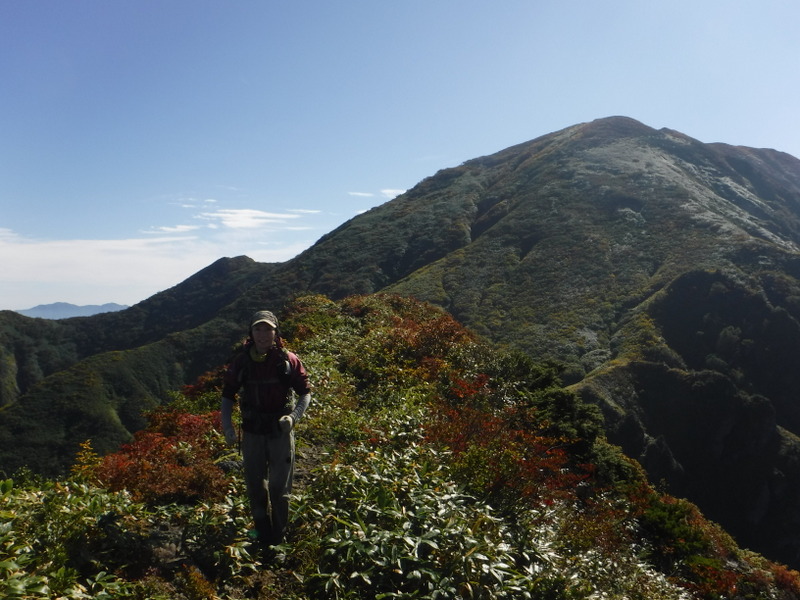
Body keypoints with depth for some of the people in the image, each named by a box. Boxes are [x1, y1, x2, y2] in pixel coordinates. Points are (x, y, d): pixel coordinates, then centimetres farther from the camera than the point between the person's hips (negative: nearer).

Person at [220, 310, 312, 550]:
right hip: (252, 432, 2)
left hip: (281, 431, -2)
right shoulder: (241, 362, -2)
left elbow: (305, 393, -1)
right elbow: (227, 396, 7)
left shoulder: (288, 360, -7)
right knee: (255, 487, 13)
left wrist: (294, 416, -17)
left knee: (280, 488, 2)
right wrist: (227, 427, -3)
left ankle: (279, 538, 19)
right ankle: (263, 537, 30)